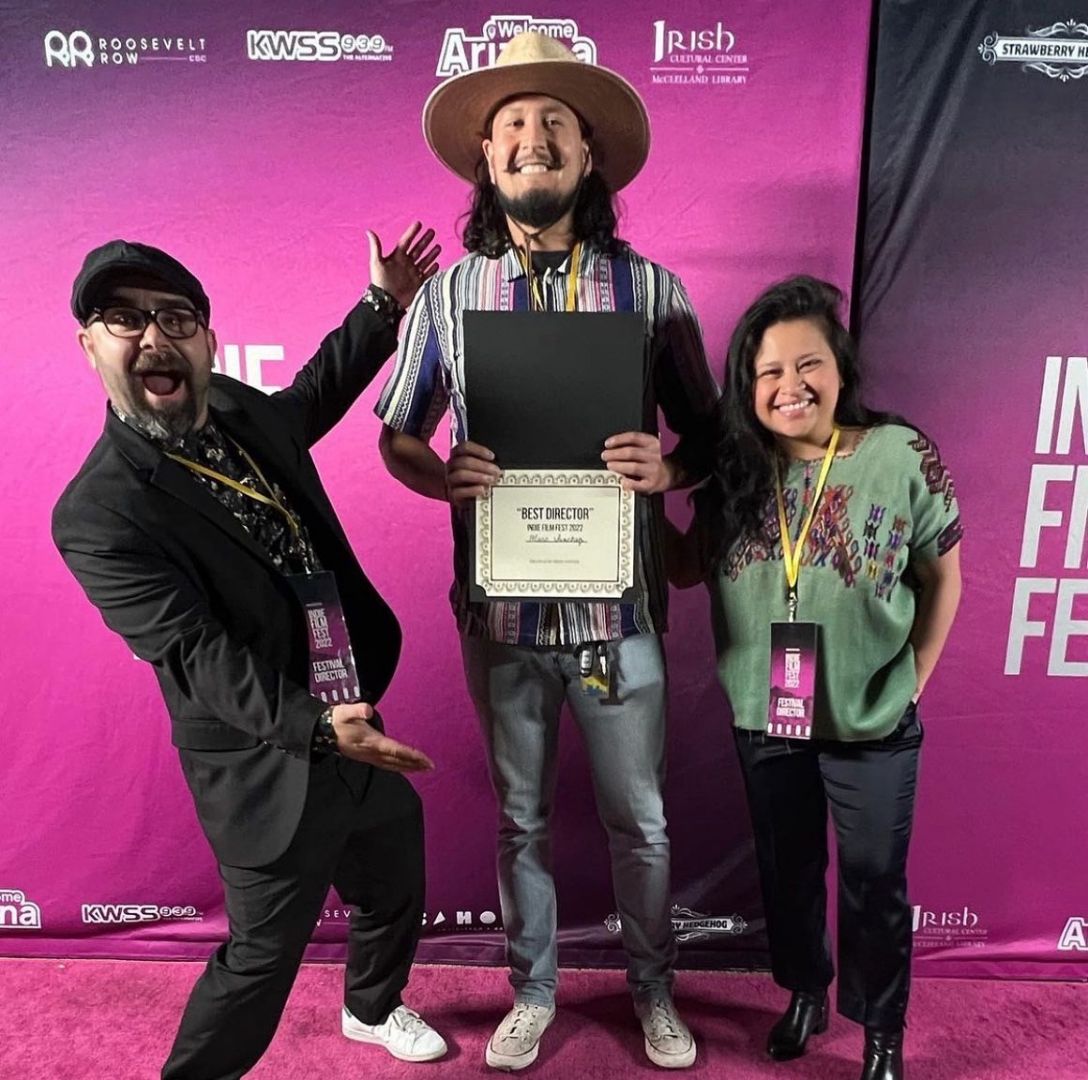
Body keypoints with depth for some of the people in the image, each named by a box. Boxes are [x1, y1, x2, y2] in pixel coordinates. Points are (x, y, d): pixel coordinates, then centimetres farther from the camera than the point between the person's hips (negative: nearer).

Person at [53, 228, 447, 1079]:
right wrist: (317, 726, -38)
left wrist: (384, 304, 19)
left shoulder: (239, 409, -2)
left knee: (395, 892, 28)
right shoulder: (99, 514, -21)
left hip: (354, 728, 8)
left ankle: (373, 1007, 59)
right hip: (269, 774, -7)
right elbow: (198, 656, -26)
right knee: (263, 955, 13)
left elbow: (314, 395, 21)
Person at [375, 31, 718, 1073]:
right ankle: (532, 990, 45)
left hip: (617, 609, 0)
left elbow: (706, 435, 3)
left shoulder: (649, 287, -2)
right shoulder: (446, 293, 1)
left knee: (637, 820, 17)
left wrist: (666, 467, -20)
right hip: (501, 610, 1)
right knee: (520, 818, 19)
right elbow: (396, 436, 7)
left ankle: (652, 987, 45)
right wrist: (441, 474, -15)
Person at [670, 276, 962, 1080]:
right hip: (763, 720, 3)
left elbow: (943, 579, -3)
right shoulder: (733, 468, -5)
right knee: (787, 871, 22)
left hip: (871, 726, -2)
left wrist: (909, 682, -4)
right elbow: (688, 568, -3)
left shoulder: (901, 455, -13)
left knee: (874, 883, 16)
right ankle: (806, 993, 50)